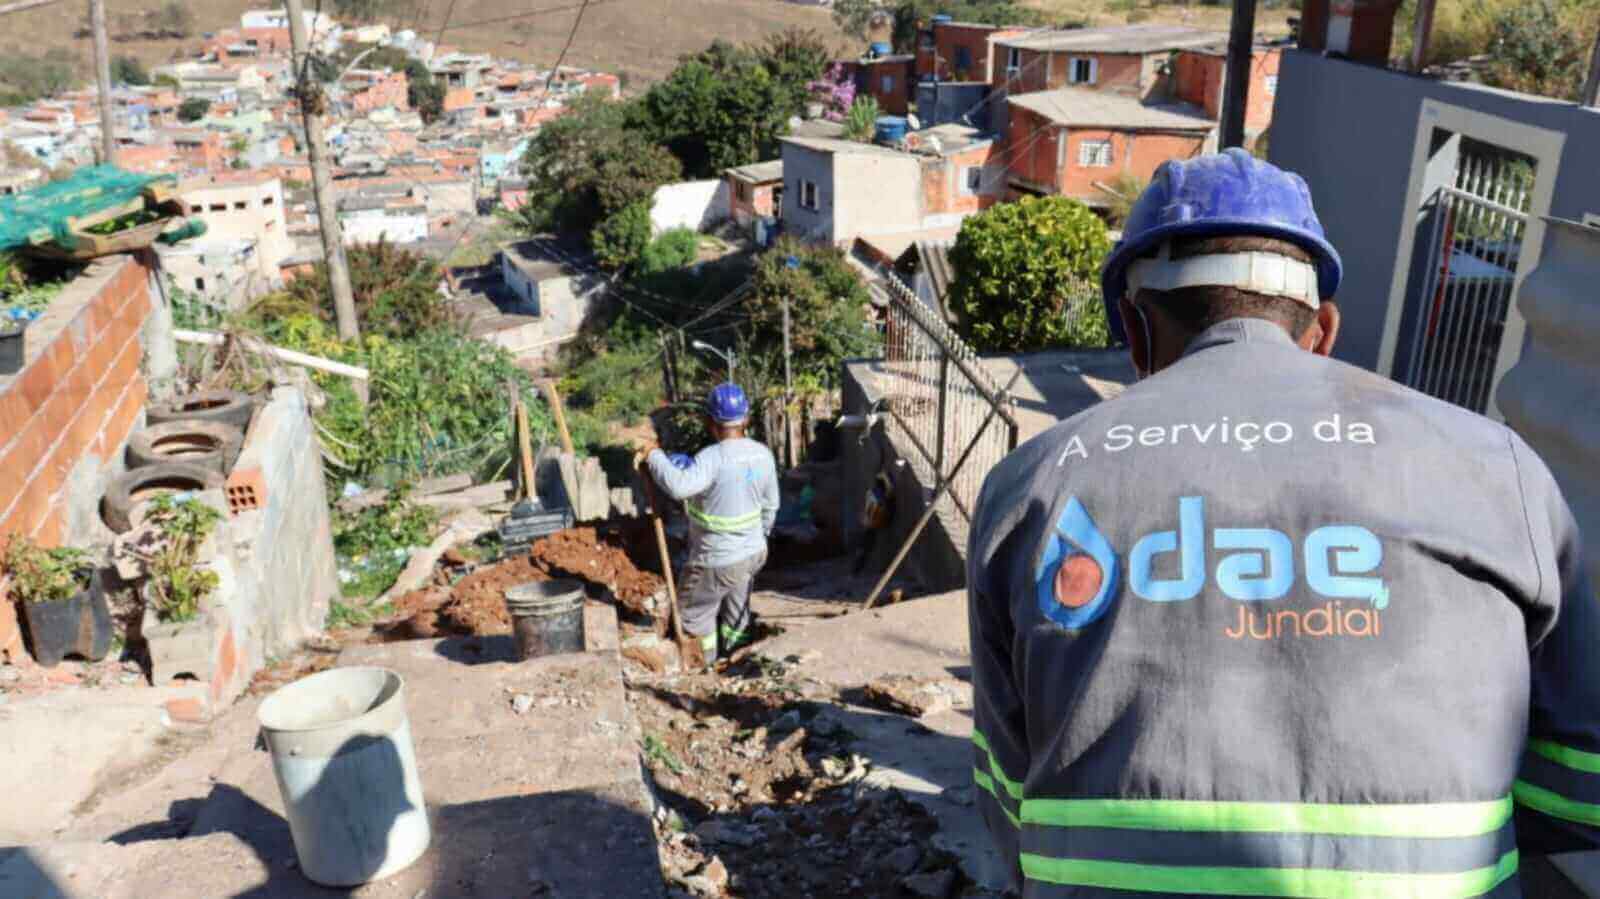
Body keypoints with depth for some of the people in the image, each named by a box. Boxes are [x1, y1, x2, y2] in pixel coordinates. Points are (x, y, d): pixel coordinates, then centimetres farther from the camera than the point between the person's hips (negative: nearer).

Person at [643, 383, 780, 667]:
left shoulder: (714, 458, -28)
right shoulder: (763, 454, -4)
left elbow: (679, 485, -44)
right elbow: (770, 506, 8)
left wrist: (655, 457, -27)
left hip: (717, 561, -7)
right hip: (753, 553, 7)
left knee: (694, 615, 15)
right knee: (737, 613, 25)